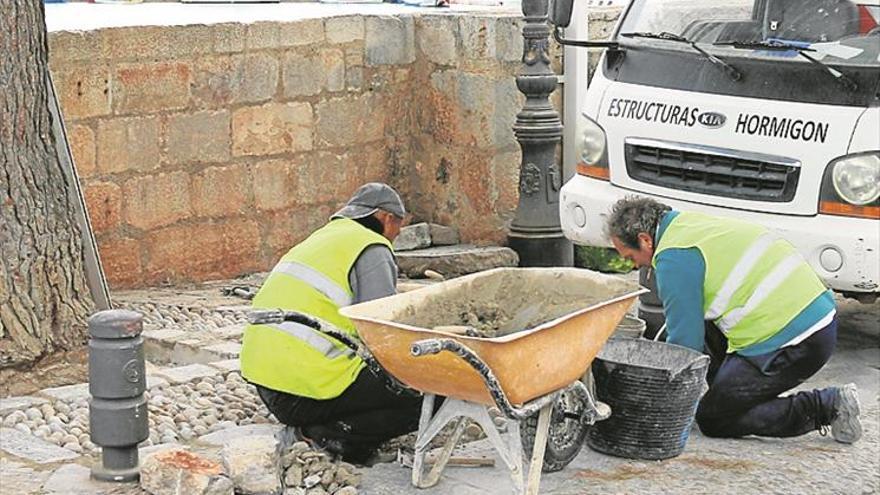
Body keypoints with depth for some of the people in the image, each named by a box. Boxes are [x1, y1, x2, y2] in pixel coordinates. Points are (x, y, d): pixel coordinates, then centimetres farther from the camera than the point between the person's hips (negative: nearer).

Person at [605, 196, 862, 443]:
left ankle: (825, 406, -3)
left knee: (711, 420, 1)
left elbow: (686, 339, -7)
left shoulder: (673, 257, -11)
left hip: (791, 344, -10)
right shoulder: (692, 223, 19)